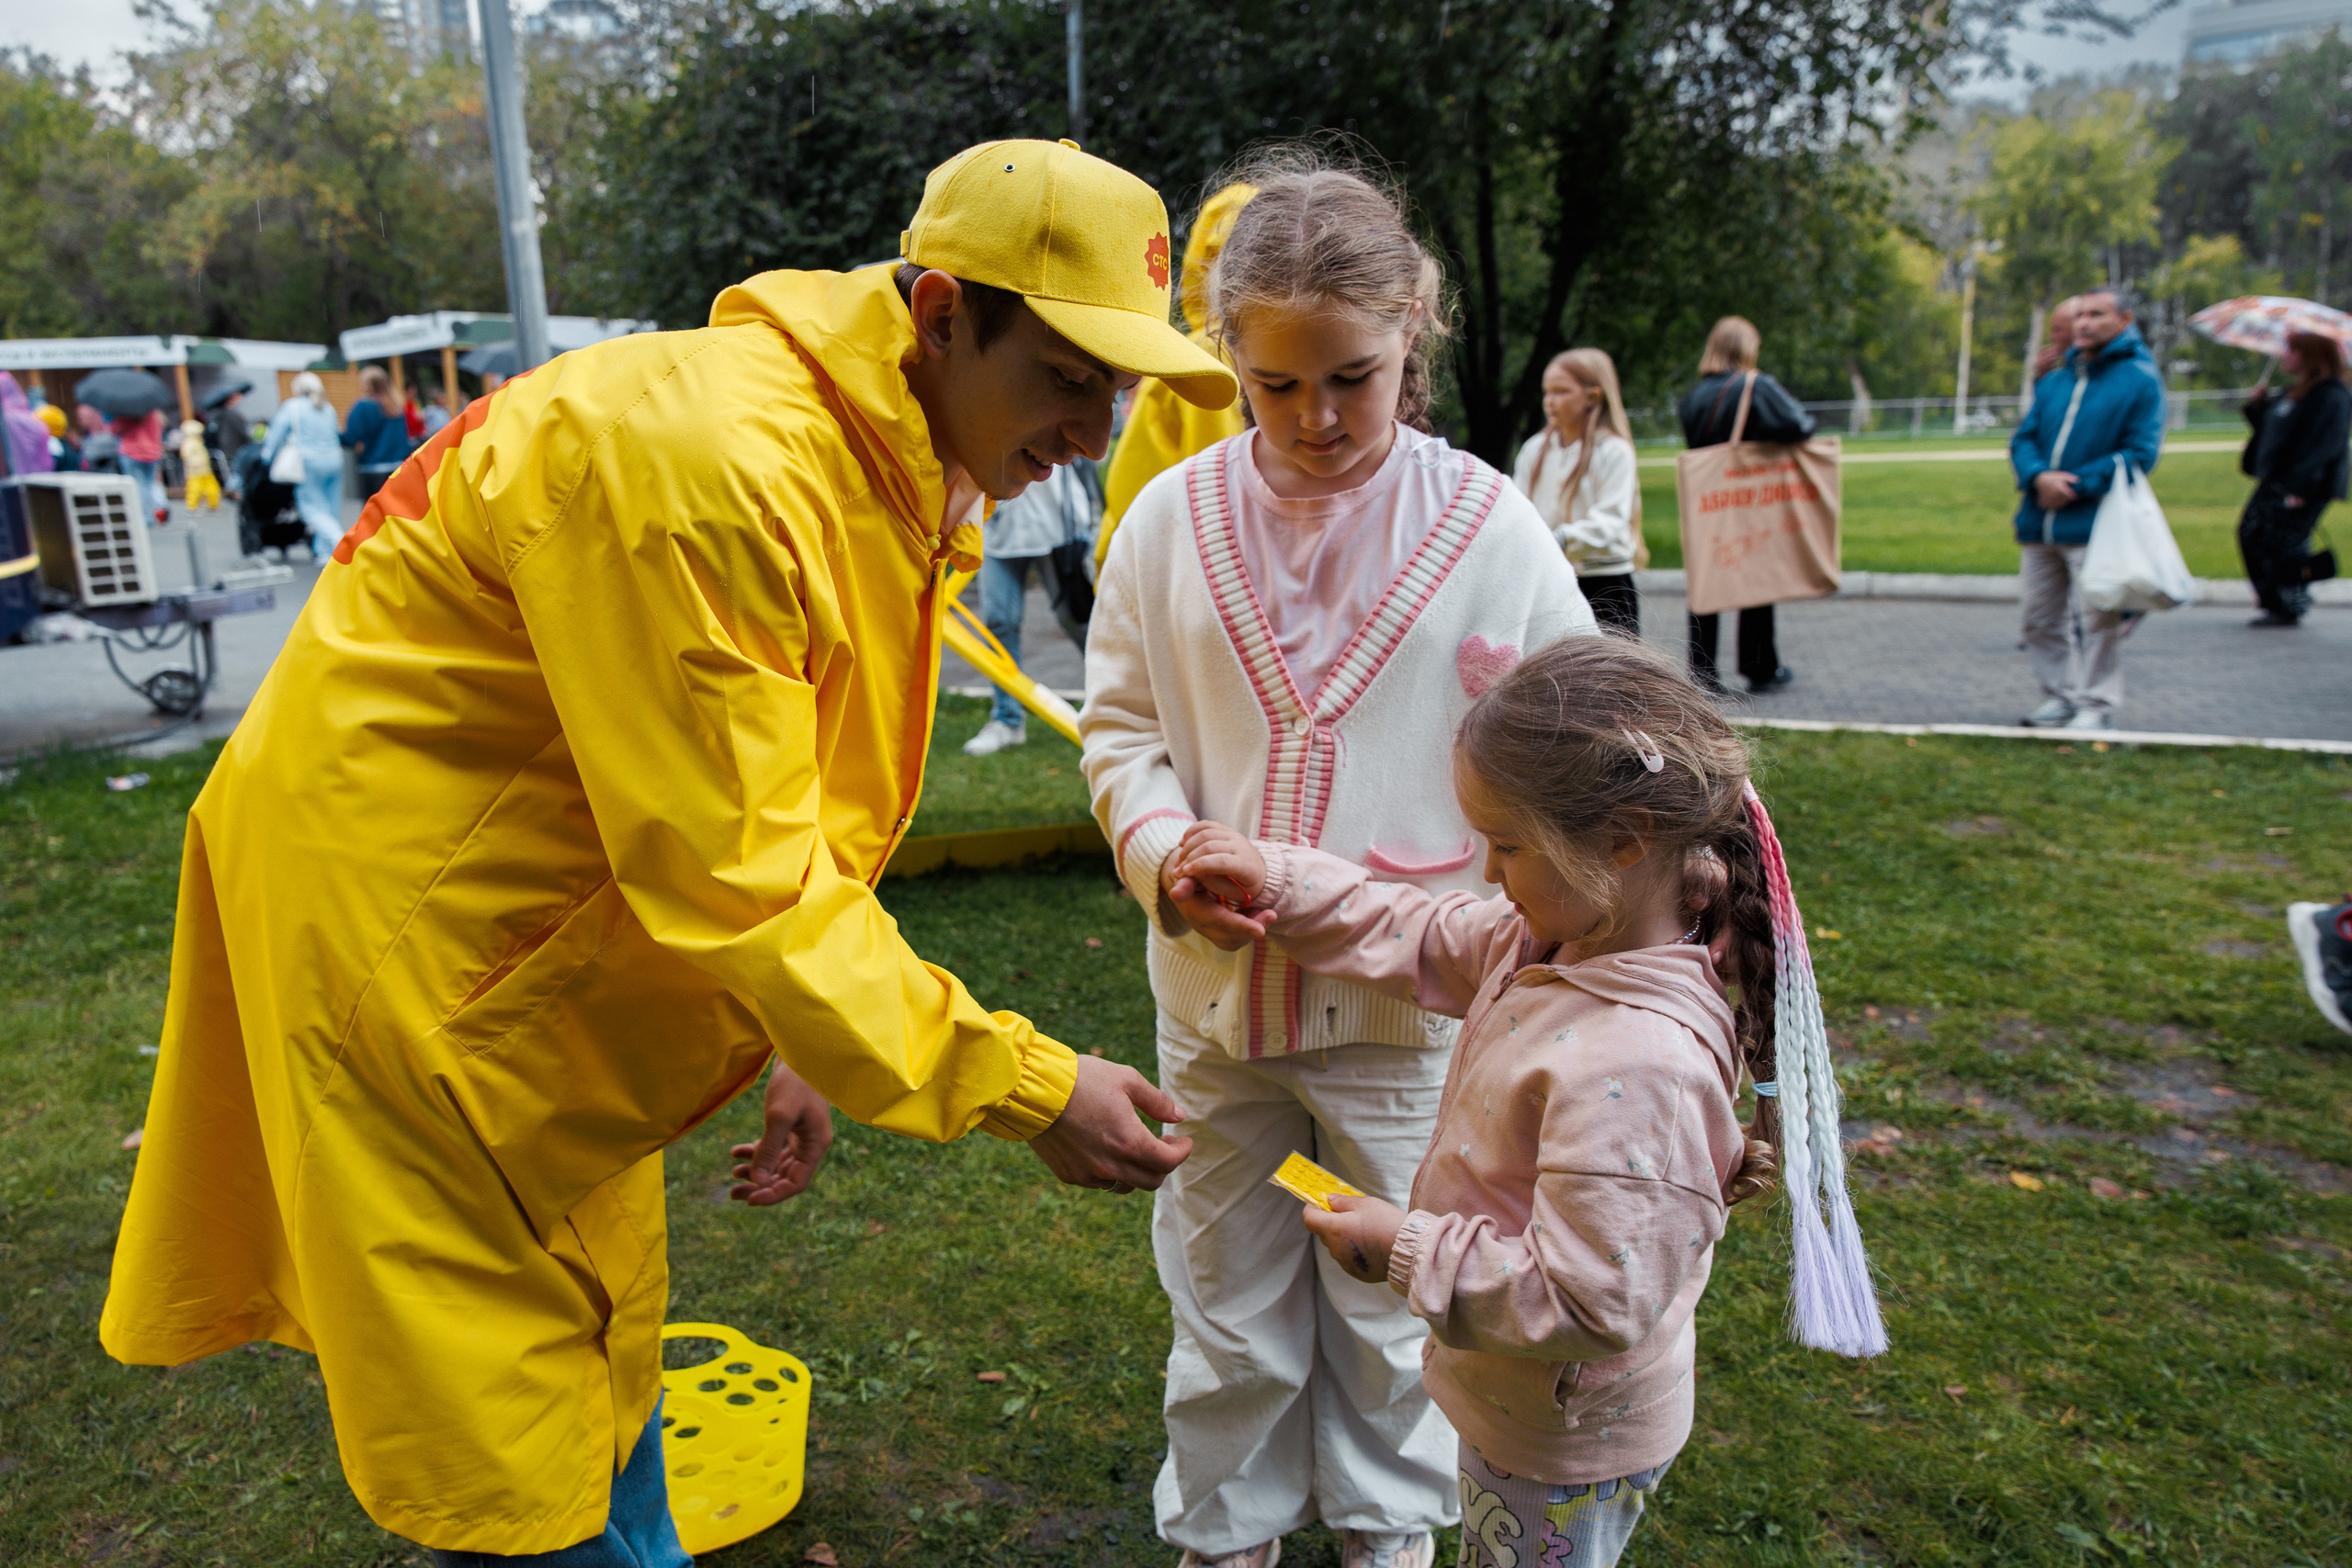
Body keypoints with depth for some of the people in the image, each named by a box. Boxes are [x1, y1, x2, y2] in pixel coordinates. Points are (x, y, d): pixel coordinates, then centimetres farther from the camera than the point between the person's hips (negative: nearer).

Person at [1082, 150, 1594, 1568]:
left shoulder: (1488, 523, -7)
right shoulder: (1172, 518, -3)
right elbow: (1120, 724, 4)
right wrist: (1166, 852, -15)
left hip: (1409, 998, -1)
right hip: (1215, 989, 2)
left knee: (1394, 1297, 18)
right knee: (1227, 1298, 19)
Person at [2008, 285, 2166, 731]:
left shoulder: (2141, 381, -1)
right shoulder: (2053, 382, 16)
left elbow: (2141, 454, -8)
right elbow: (2023, 439, 10)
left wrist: (2077, 485, -15)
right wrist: (2038, 476, -12)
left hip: (2095, 525, -6)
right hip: (2039, 524, 6)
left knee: (2097, 620, -4)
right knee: (2041, 618, 10)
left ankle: (2097, 705, 6)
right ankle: (2060, 697, 22)